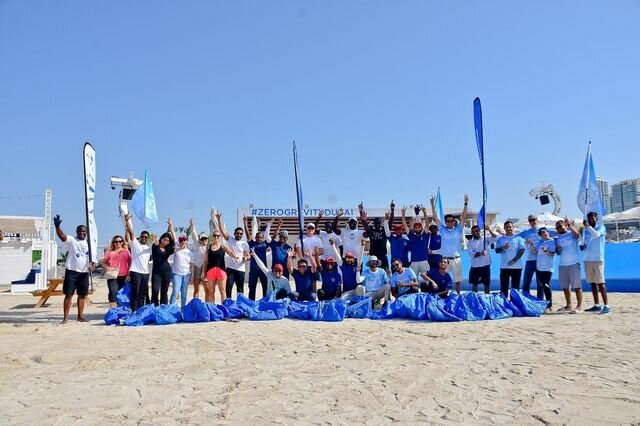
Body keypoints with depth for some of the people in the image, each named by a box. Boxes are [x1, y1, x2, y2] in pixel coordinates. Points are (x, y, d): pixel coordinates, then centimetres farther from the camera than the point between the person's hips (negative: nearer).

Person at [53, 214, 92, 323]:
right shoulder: (71, 240, -2)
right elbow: (62, 236, -21)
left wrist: (91, 265, -6)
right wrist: (57, 226, -39)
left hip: (84, 272, 4)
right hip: (71, 271, -4)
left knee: (82, 295, 10)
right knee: (68, 294, -3)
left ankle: (80, 316, 20)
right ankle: (65, 317, 1)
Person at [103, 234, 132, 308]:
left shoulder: (126, 251, 9)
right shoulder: (110, 252, 8)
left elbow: (130, 263, 8)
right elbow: (104, 262, 14)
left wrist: (129, 273, -1)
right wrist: (107, 268, -6)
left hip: (123, 276, 1)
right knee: (113, 293, -12)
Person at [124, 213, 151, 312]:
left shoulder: (148, 248, 18)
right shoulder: (134, 243, 0)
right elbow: (131, 232, -10)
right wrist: (127, 220, -16)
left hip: (145, 273, 6)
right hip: (135, 272, -6)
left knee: (143, 294, 9)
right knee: (135, 293, -4)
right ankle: (134, 311, -1)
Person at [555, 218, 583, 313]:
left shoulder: (572, 233, -1)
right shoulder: (558, 238, 16)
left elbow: (576, 234, -26)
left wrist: (569, 225, -26)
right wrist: (558, 250, -4)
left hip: (574, 263, -7)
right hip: (562, 264, 7)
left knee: (577, 286, -5)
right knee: (565, 287, 10)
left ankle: (579, 306, -3)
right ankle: (568, 305, 20)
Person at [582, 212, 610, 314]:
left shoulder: (601, 227, -1)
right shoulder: (586, 231, 16)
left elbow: (596, 235, -22)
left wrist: (588, 226, -19)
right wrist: (583, 246, 2)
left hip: (598, 259, -6)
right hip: (587, 260, 6)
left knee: (600, 282, -9)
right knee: (592, 283, 9)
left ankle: (606, 306, -8)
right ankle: (596, 305, 15)